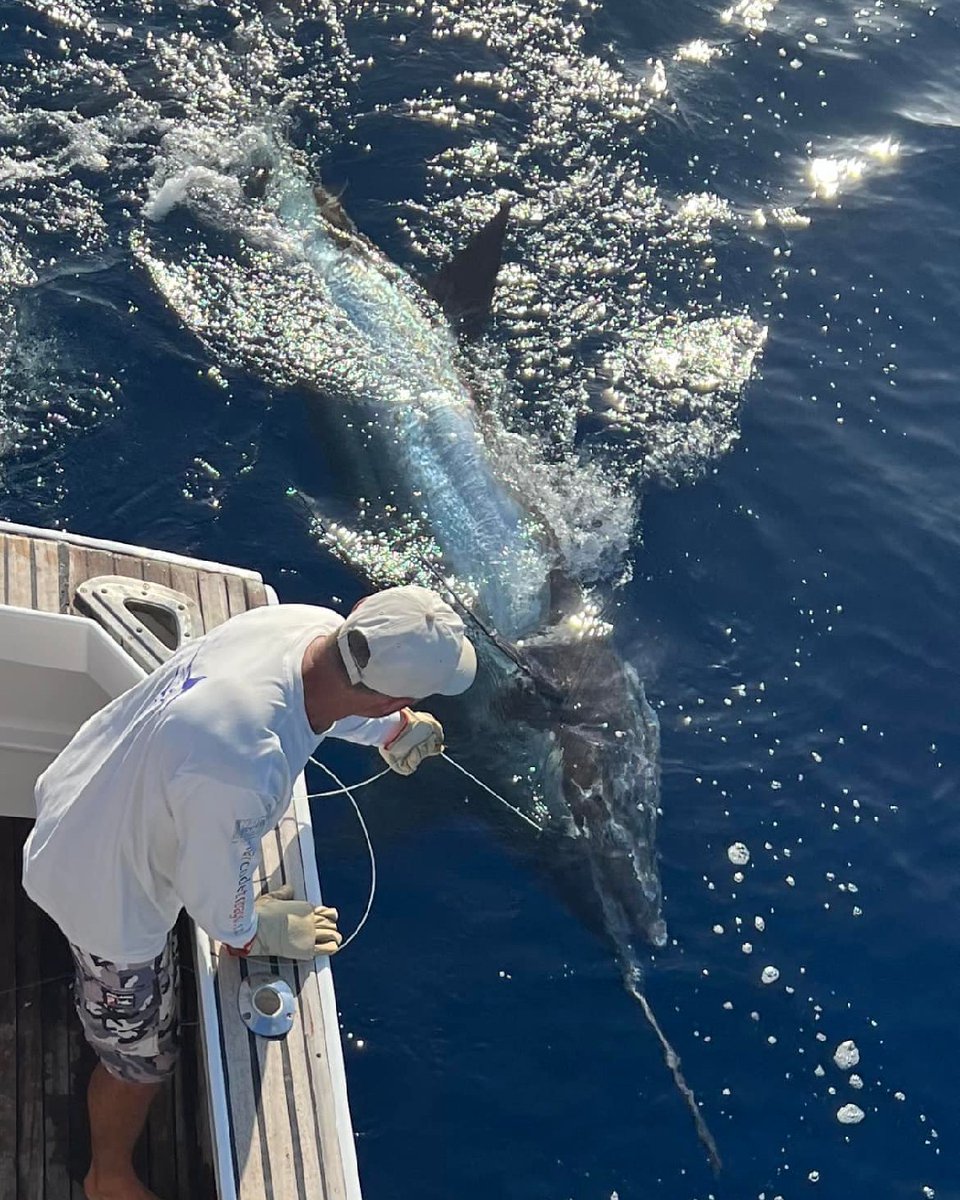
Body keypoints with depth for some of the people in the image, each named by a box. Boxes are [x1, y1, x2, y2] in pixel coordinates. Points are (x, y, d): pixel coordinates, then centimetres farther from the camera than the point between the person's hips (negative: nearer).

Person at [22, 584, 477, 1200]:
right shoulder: (243, 772, -46)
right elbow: (218, 897, -25)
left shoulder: (310, 624, -24)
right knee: (139, 1058, 20)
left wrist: (392, 730, 23)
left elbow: (327, 702, 4)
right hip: (109, 893, -7)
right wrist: (254, 932, -3)